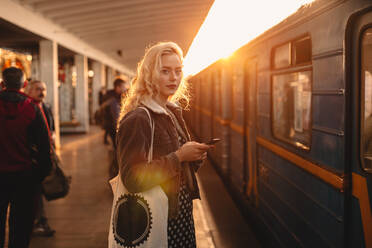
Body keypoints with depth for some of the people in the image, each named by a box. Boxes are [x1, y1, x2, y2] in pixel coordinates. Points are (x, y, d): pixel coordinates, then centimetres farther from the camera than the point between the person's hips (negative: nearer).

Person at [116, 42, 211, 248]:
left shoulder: (172, 112, 8)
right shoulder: (136, 119, -19)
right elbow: (132, 179, -27)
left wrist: (194, 156, -2)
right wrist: (179, 156, -25)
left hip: (181, 213, 8)